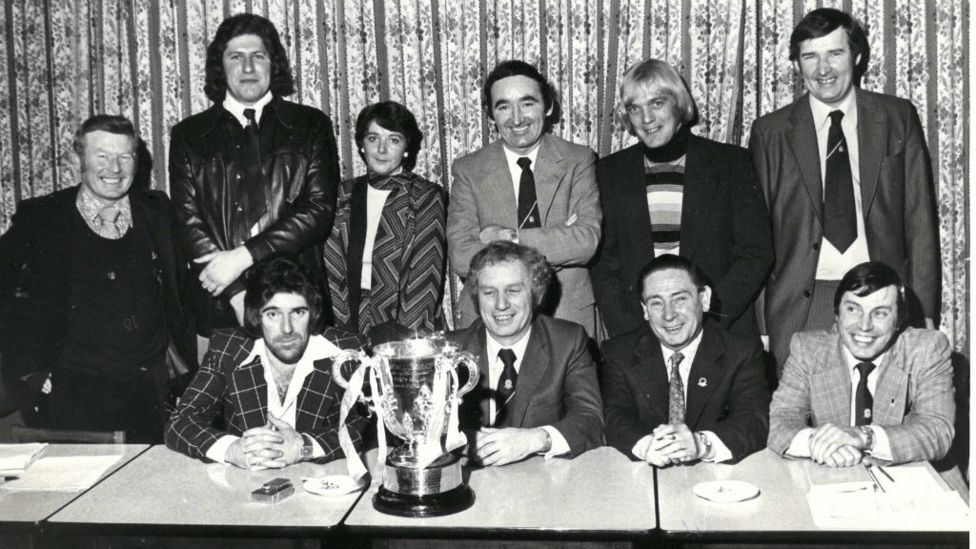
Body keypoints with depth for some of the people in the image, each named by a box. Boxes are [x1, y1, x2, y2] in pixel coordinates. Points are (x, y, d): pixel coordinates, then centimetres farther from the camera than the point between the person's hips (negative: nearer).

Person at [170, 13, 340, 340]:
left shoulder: (310, 126, 9)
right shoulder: (189, 135, 11)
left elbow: (320, 209, -1)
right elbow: (187, 221, 2)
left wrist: (244, 256, -10)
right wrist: (238, 294, -11)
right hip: (218, 309, 1)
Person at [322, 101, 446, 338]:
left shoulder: (427, 198, 1)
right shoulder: (343, 195, 11)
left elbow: (426, 276, -5)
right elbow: (332, 269, 9)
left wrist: (408, 336, -13)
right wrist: (344, 326, -2)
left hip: (402, 332, -2)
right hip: (349, 329, 2)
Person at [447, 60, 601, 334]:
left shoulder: (579, 161, 1)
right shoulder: (468, 170, 0)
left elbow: (587, 240, -11)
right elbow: (461, 257, -10)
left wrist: (512, 239, -16)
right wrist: (556, 244, -14)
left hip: (568, 314, 0)